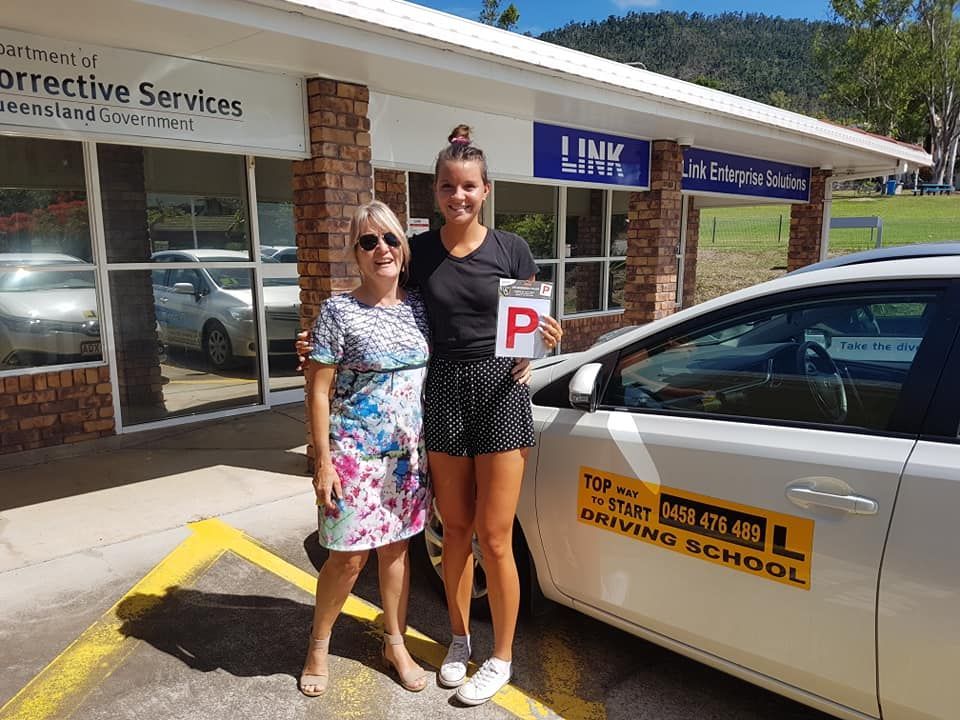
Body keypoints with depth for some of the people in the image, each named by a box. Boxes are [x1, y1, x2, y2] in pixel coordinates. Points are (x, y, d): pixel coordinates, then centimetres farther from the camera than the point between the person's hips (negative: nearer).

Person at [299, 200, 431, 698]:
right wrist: (323, 461, -13)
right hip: (355, 454, -4)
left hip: (408, 452, 4)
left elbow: (434, 373, 12)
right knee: (348, 558, 5)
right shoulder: (339, 312, -10)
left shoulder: (418, 306, 3)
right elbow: (318, 392, -10)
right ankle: (318, 645, 31)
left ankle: (396, 645, 33)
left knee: (396, 547, 15)